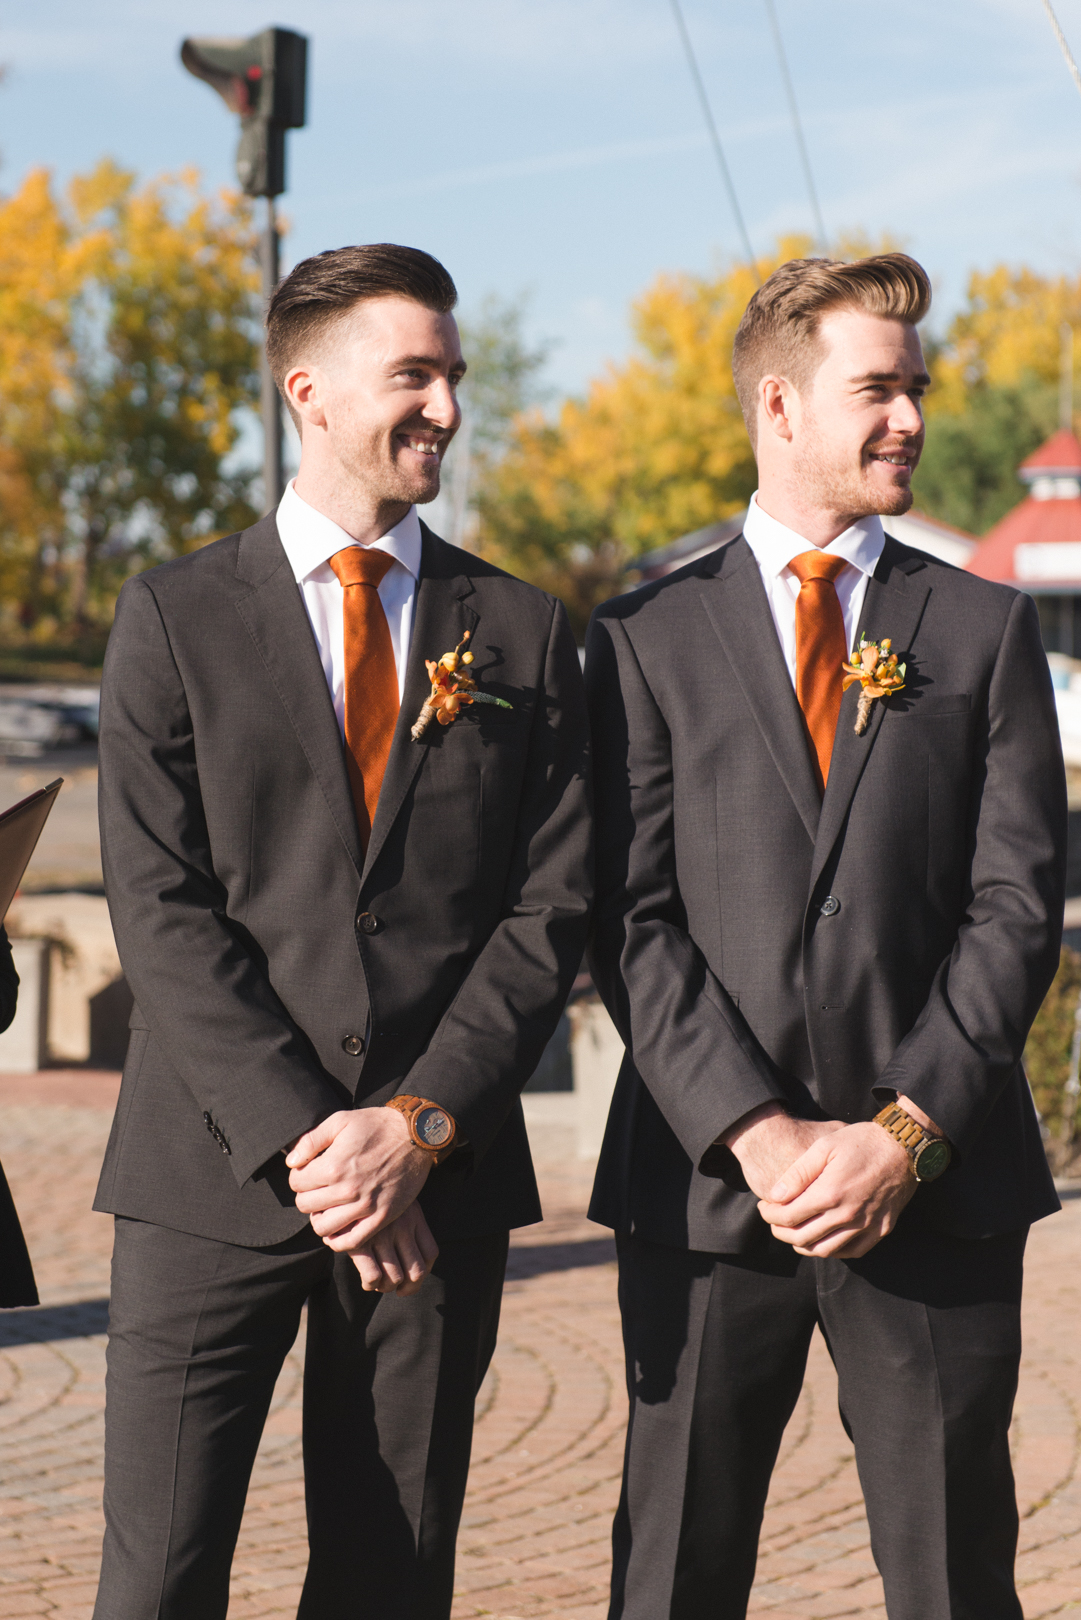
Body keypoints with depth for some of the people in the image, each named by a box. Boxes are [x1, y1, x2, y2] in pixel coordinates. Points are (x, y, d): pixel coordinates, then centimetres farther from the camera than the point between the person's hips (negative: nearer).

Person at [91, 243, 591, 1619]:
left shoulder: (521, 633, 10)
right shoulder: (176, 617, 3)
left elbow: (549, 908, 3)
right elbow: (160, 912, -4)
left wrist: (419, 1124, -10)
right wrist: (299, 1143, -13)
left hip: (440, 1187, 2)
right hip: (213, 1179, -2)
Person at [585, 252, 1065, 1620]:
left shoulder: (985, 630, 9)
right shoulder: (649, 636, 7)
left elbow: (1015, 907, 1)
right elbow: (633, 921, -1)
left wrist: (908, 1130, -10)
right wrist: (755, 1132, -12)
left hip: (934, 1187, 1)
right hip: (706, 1183, 0)